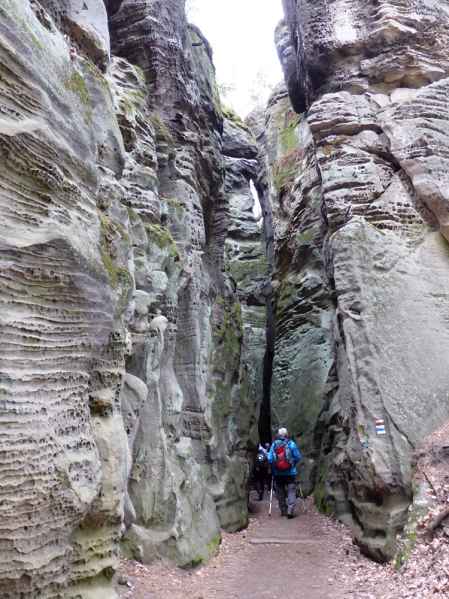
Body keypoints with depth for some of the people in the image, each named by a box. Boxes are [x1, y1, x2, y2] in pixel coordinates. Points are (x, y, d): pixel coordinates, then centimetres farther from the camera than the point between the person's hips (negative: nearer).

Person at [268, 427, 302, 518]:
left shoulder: (274, 445, -3)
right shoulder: (291, 444, -7)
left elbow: (269, 459, -6)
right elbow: (298, 457, -5)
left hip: (278, 473, 2)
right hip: (290, 472, -2)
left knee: (280, 492, 14)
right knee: (291, 491, 2)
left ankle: (283, 511, 20)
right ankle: (290, 511, -9)